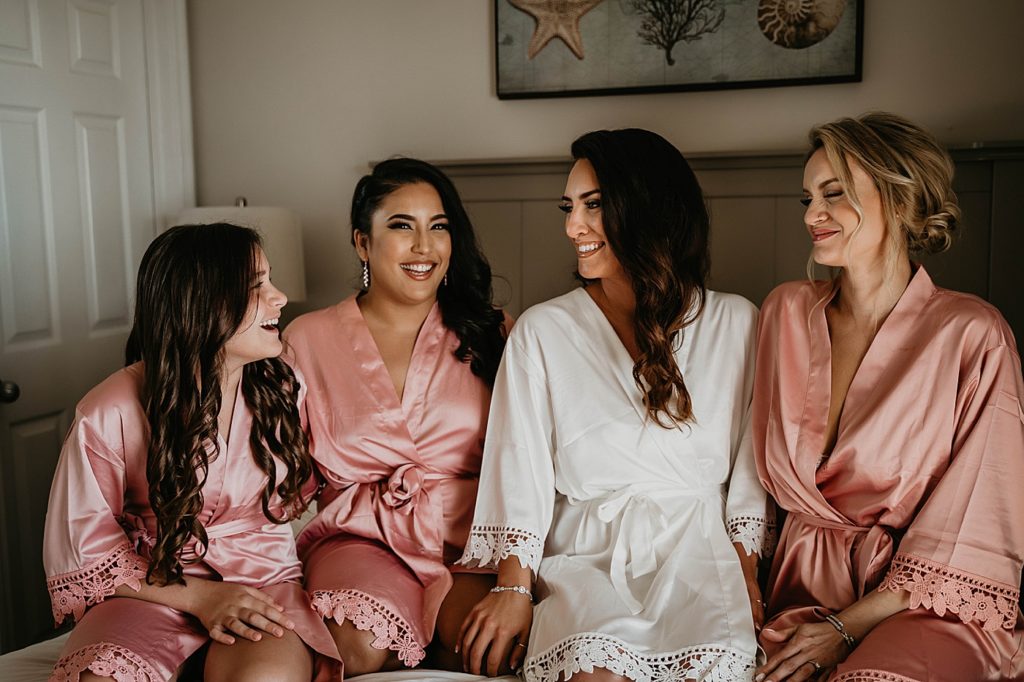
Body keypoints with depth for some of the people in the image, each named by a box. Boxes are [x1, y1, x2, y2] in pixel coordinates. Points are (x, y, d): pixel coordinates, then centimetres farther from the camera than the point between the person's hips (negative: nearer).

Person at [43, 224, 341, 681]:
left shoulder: (283, 390, 1)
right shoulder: (109, 415, -10)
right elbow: (82, 547, -4)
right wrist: (199, 597, -14)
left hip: (263, 579, 2)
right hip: (156, 586, -1)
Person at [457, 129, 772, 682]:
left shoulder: (734, 323, 8)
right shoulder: (541, 331, 6)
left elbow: (750, 467, 9)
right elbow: (520, 469, 0)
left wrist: (746, 571, -2)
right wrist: (513, 589, -10)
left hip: (699, 551, 1)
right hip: (583, 553, -1)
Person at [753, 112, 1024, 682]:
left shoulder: (971, 335, -7)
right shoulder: (787, 311, 6)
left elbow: (974, 528, -7)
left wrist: (848, 625, -10)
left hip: (928, 598, -3)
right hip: (807, 583, 3)